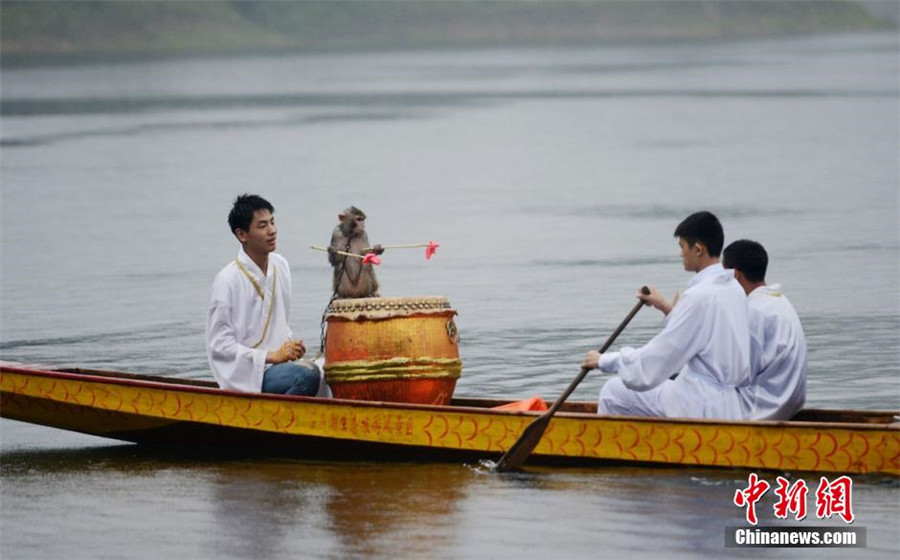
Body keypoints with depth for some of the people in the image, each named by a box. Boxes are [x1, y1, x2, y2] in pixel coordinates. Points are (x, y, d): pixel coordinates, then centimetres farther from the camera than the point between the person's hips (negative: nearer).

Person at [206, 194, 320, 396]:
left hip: (278, 364, 8)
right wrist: (272, 356, -19)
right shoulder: (227, 281, -14)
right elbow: (219, 345, -15)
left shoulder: (280, 266, 10)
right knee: (308, 374, -30)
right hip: (246, 376, -8)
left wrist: (291, 344, 1)